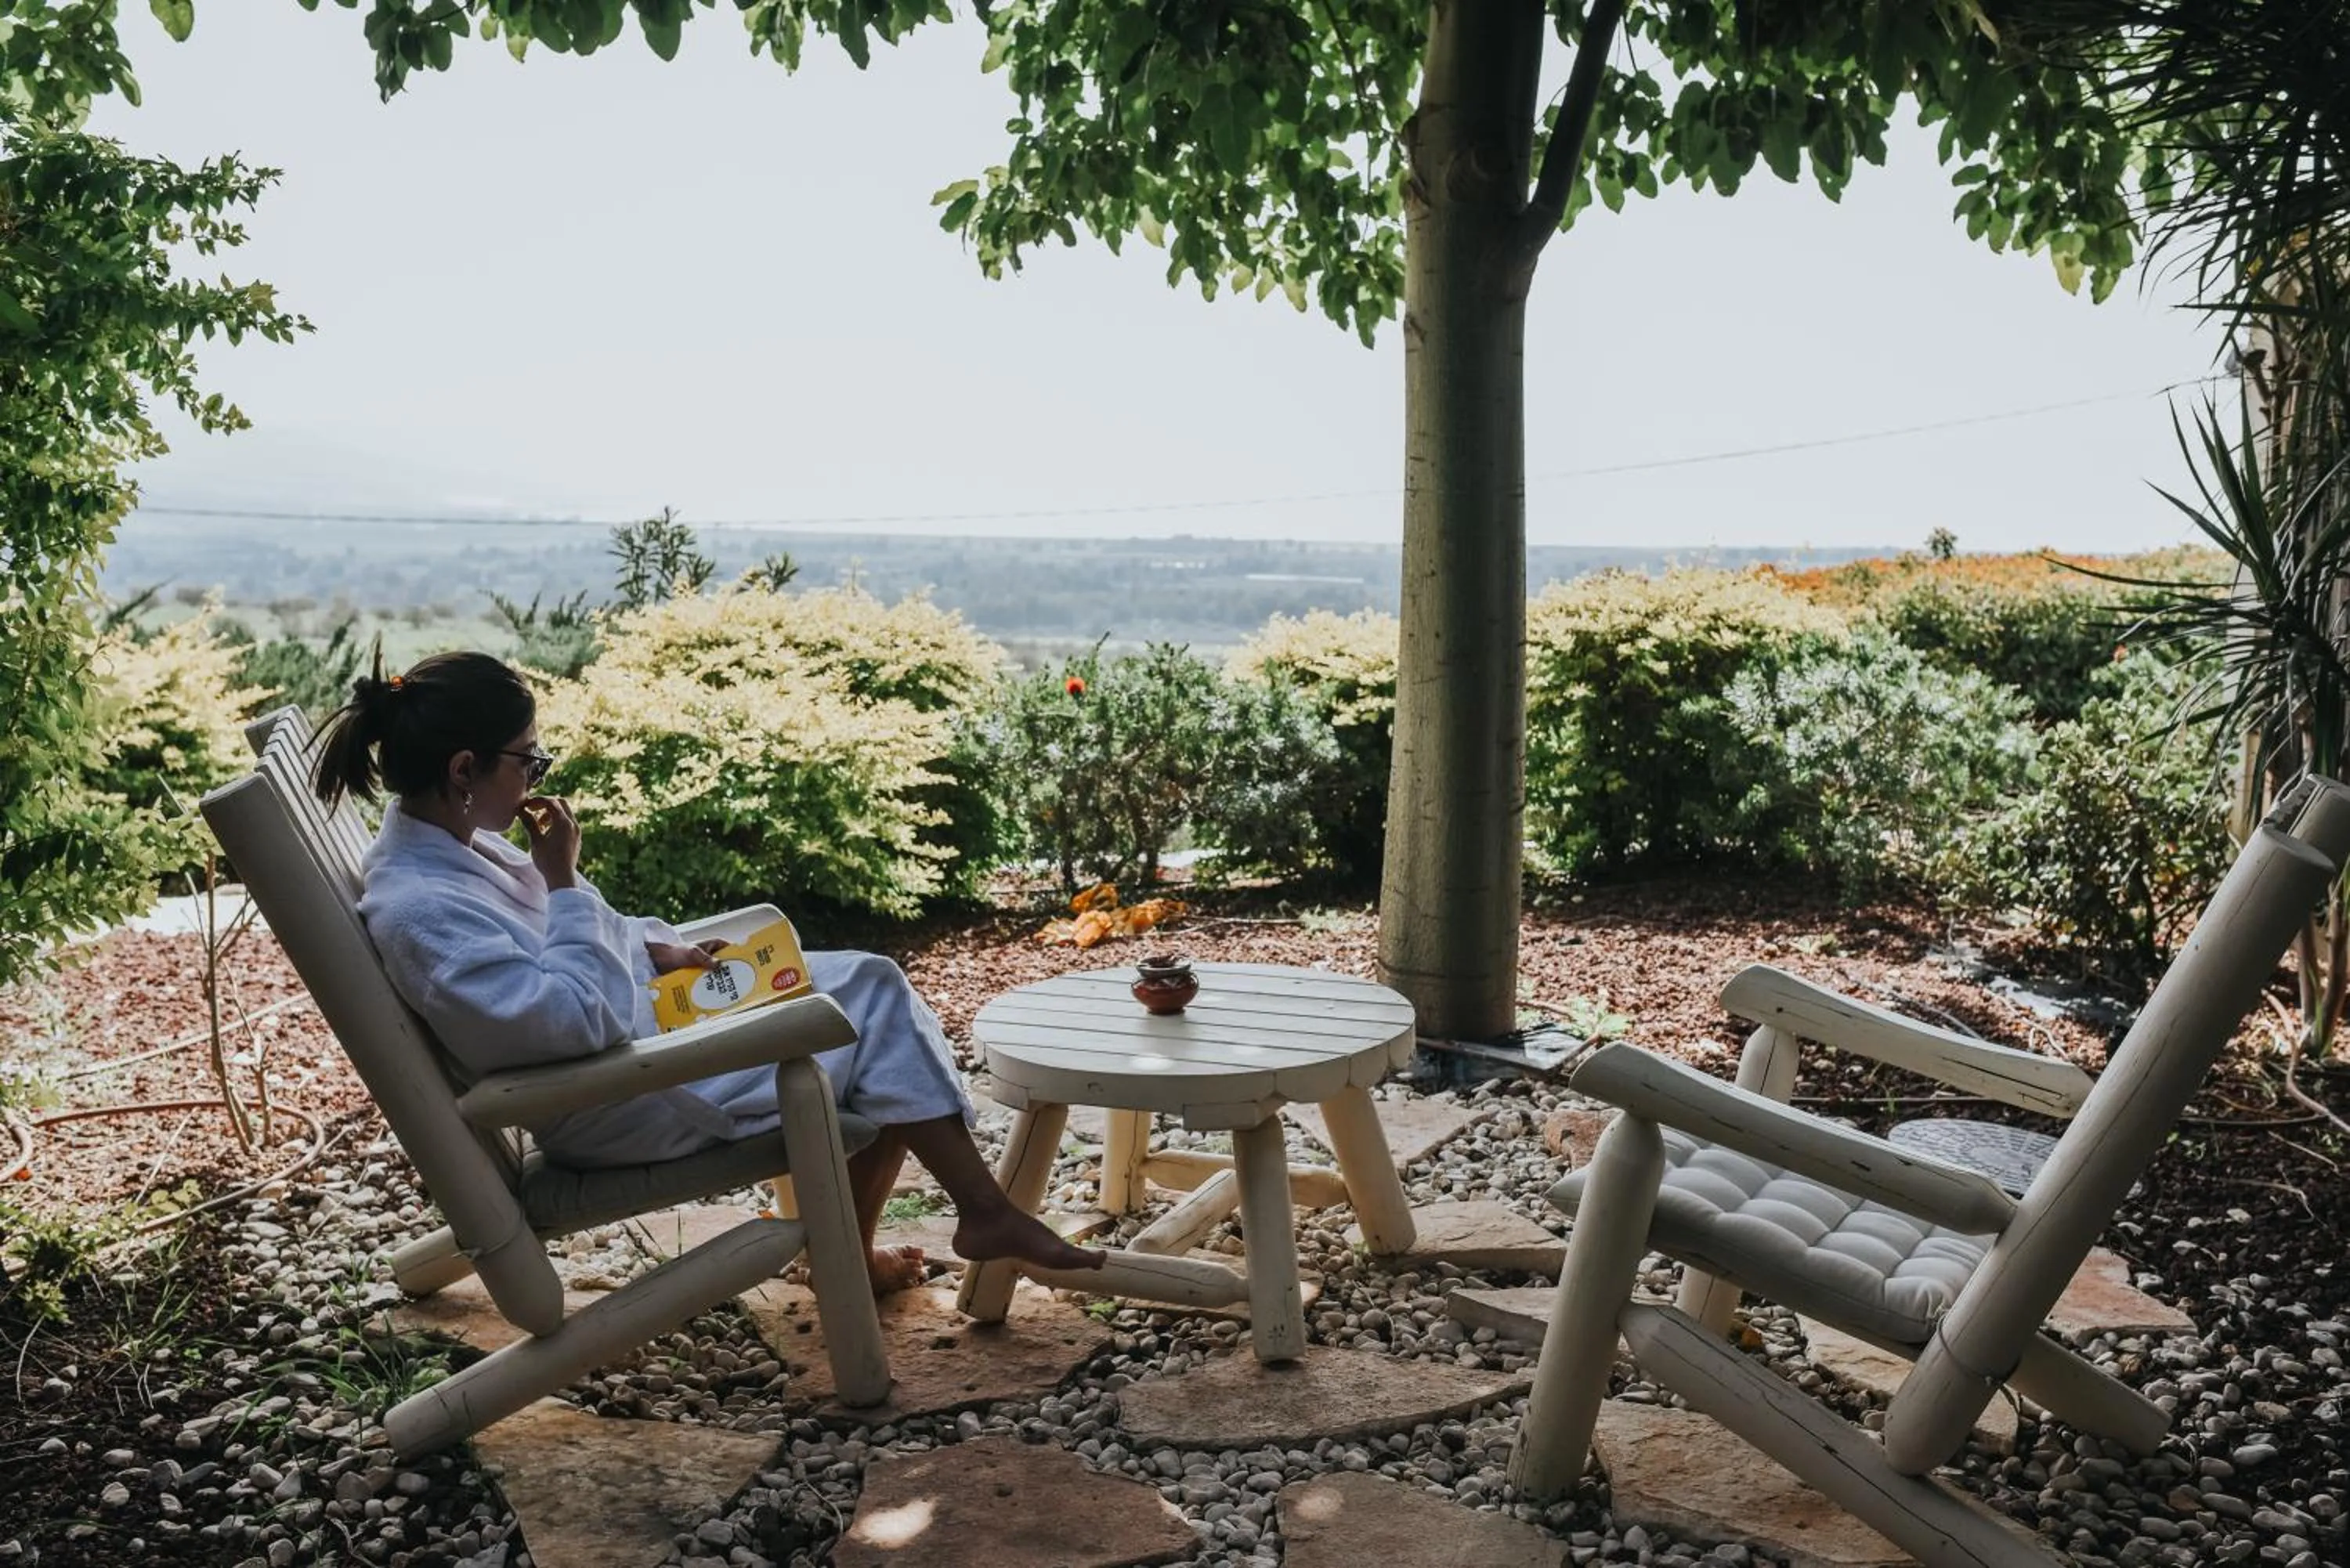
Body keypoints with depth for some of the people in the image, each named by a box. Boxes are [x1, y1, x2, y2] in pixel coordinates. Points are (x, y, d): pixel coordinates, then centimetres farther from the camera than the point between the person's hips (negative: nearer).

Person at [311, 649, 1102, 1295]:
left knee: (872, 984, 10)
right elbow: (580, 1019, -31)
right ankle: (984, 1210, 10)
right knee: (875, 1010, -6)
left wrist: (653, 945, 5)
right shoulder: (418, 910, -29)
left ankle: (850, 1249, 17)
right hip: (624, 1103, -10)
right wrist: (562, 878, -26)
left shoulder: (443, 841, 0)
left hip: (642, 1008, 10)